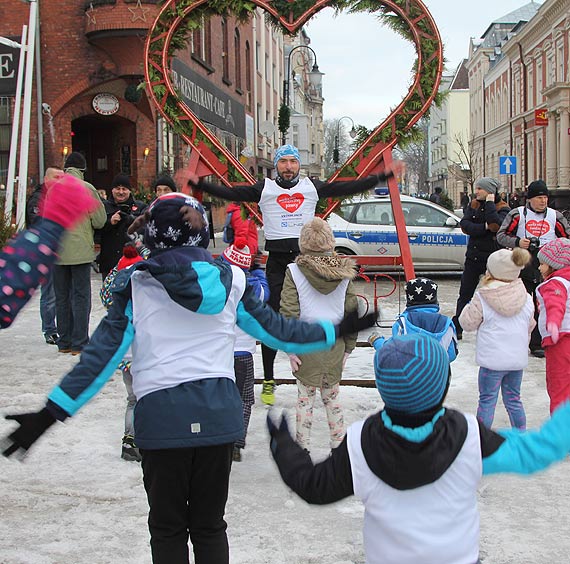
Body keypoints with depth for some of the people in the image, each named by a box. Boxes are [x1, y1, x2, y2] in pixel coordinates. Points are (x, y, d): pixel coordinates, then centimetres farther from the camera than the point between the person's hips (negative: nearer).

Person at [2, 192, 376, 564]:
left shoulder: (137, 283, -4)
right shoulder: (230, 278, 3)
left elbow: (104, 352, -8)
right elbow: (275, 328, 10)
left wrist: (53, 412, -6)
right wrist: (335, 332, 24)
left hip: (162, 415, -2)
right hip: (218, 413, 3)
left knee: (168, 528, 13)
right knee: (210, 525, 17)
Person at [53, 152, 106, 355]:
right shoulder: (87, 189, -8)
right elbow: (100, 220, -7)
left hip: (57, 252, 3)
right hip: (81, 251, -3)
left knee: (62, 297, 12)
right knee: (81, 297, 2)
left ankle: (64, 342, 16)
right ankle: (79, 343, 1)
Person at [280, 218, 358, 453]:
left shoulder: (294, 271, -9)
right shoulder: (344, 272, 0)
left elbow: (288, 313, -12)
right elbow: (352, 311, 3)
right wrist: (348, 346, 11)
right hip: (335, 345, 3)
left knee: (305, 398, 9)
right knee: (332, 396, 18)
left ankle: (302, 450, 14)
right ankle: (339, 446, 23)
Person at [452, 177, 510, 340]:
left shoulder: (502, 208, -5)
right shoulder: (473, 205, 8)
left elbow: (496, 225, -25)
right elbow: (464, 225, -6)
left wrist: (490, 203, -17)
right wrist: (485, 227, -17)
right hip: (473, 256, 5)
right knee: (465, 293, 9)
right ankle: (457, 328, 17)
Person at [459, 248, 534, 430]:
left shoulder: (482, 299, -15)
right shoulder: (526, 299, 0)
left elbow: (467, 323, -5)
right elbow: (530, 327, 12)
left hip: (492, 359, -4)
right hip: (518, 359, 4)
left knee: (487, 400, 7)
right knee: (513, 399, 18)